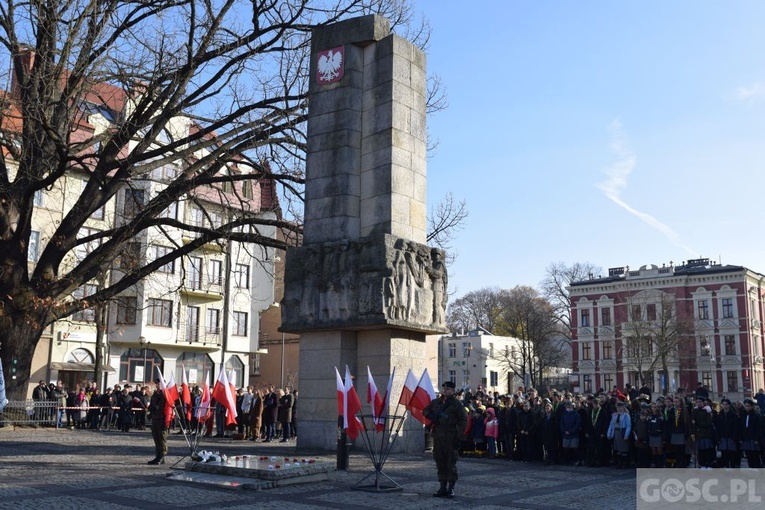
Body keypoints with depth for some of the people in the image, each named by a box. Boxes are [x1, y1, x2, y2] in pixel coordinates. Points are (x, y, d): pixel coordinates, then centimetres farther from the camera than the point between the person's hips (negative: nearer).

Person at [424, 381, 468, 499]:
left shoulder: (457, 404, -3)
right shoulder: (435, 402, 13)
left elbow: (463, 420, -6)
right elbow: (425, 411, 25)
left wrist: (459, 437, -12)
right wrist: (431, 416, 1)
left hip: (450, 437, -5)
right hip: (437, 436, 5)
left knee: (451, 463, -1)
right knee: (440, 462, 10)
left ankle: (451, 488, 5)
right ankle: (442, 487, 18)